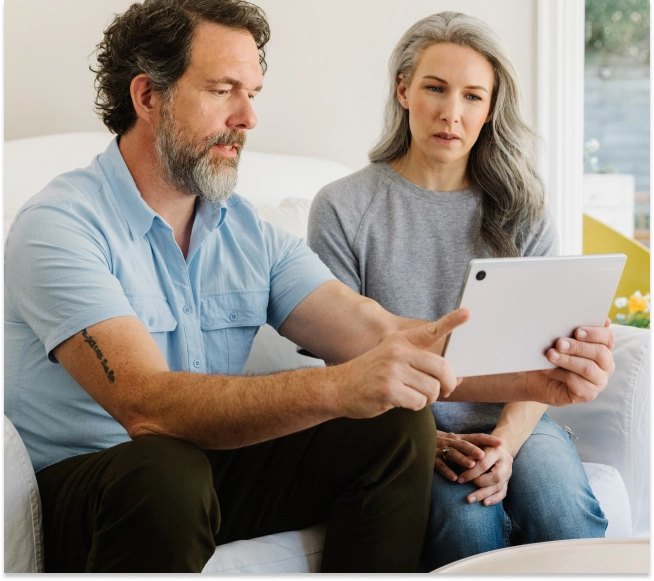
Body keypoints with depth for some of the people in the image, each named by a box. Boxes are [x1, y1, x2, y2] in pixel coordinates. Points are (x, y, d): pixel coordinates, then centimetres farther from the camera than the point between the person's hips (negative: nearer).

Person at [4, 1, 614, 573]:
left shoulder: (252, 235, 5)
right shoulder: (59, 225, -16)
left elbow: (378, 336, -6)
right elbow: (146, 404, -30)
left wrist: (532, 377, -23)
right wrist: (335, 388, -44)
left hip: (213, 468, 6)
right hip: (82, 489, -6)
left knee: (397, 425, -11)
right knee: (163, 468, -38)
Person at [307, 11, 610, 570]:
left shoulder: (522, 213, 8)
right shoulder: (342, 208, 1)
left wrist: (506, 442, -16)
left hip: (511, 419, 2)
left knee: (564, 514, -28)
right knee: (467, 516, -32)